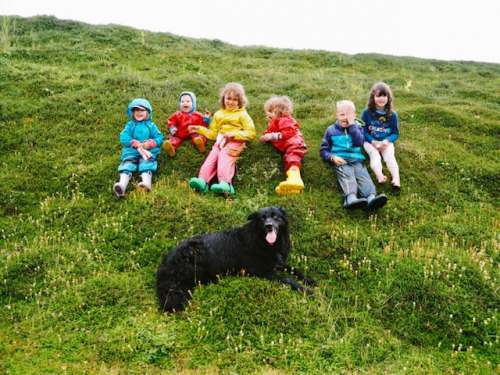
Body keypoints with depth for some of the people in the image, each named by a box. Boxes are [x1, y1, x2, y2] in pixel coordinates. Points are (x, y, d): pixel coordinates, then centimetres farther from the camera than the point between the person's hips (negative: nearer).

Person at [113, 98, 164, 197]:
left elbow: (159, 138, 8)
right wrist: (135, 143, -12)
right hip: (131, 150, 1)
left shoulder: (151, 125, 19)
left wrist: (149, 144, -11)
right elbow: (123, 137, 4)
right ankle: (122, 184, -50)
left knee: (146, 163, -30)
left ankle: (146, 182, -58)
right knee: (127, 163, -25)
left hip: (148, 150, -1)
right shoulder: (130, 125, 19)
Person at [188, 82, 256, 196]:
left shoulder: (242, 114, 12)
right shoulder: (218, 114, 26)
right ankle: (202, 181, -42)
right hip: (220, 142, 5)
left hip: (234, 143, -5)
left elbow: (251, 133, 1)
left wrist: (234, 134, -12)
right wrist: (200, 129, 16)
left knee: (225, 159, -31)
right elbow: (213, 134, 30)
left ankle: (225, 184, -53)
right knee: (211, 158, -22)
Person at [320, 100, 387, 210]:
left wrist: (352, 125, -6)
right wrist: (333, 157, -8)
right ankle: (351, 198, -59)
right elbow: (324, 150, 13)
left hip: (357, 160, 2)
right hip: (341, 161, -2)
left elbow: (359, 143, -4)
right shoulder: (331, 130, 14)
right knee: (347, 177, -32)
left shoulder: (357, 128, 17)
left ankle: (371, 197, -52)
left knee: (364, 176, -26)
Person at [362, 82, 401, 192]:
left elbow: (396, 133, 3)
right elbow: (363, 130, -3)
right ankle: (380, 177, -53)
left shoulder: (392, 114, -2)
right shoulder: (367, 112, -6)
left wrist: (387, 141, -18)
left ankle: (396, 180, -44)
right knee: (375, 155, -29)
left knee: (389, 156, -26)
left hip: (386, 142, 1)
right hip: (370, 141, -1)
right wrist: (373, 141, -18)